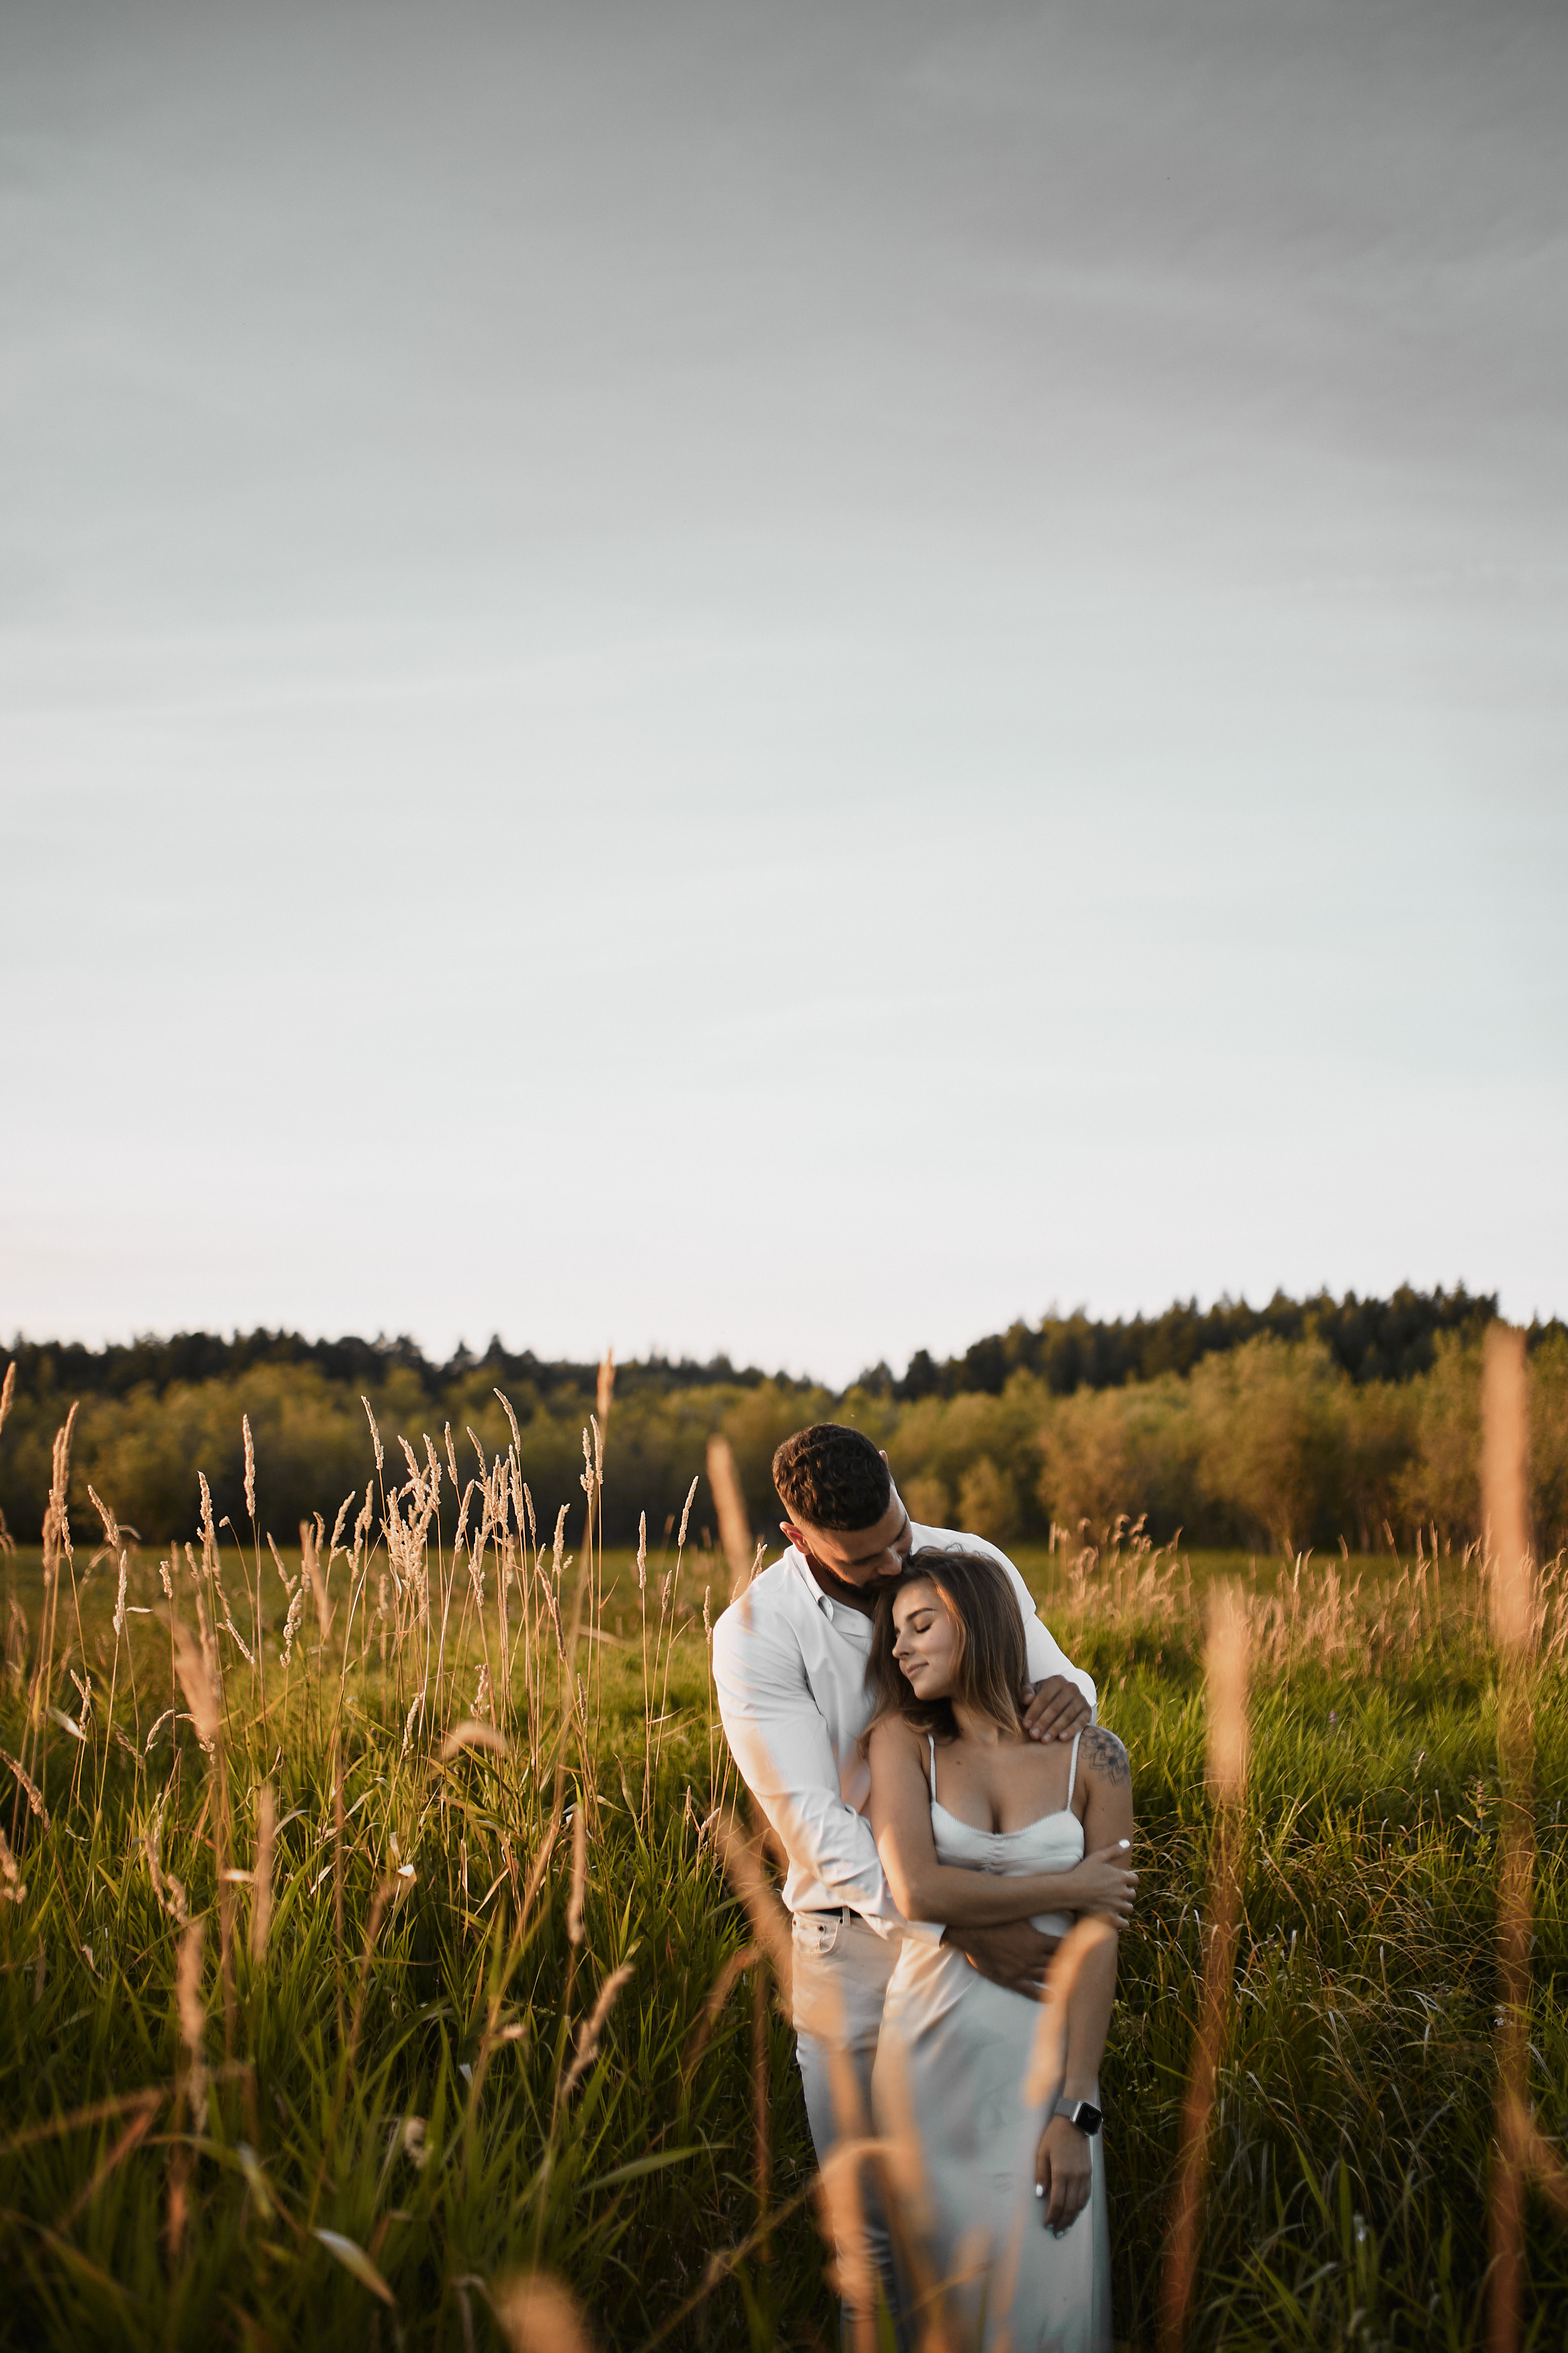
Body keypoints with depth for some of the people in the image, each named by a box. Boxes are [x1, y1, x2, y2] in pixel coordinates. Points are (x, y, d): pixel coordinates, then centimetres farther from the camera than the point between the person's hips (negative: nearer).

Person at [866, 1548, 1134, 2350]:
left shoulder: (1090, 1755, -5)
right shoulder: (901, 1739, -2)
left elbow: (1098, 1942, -8)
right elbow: (919, 1891, -16)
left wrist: (1076, 2113, -13)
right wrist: (1067, 1885, -11)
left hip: (1046, 2055, -1)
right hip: (931, 2048, 1)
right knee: (944, 2286, 7)